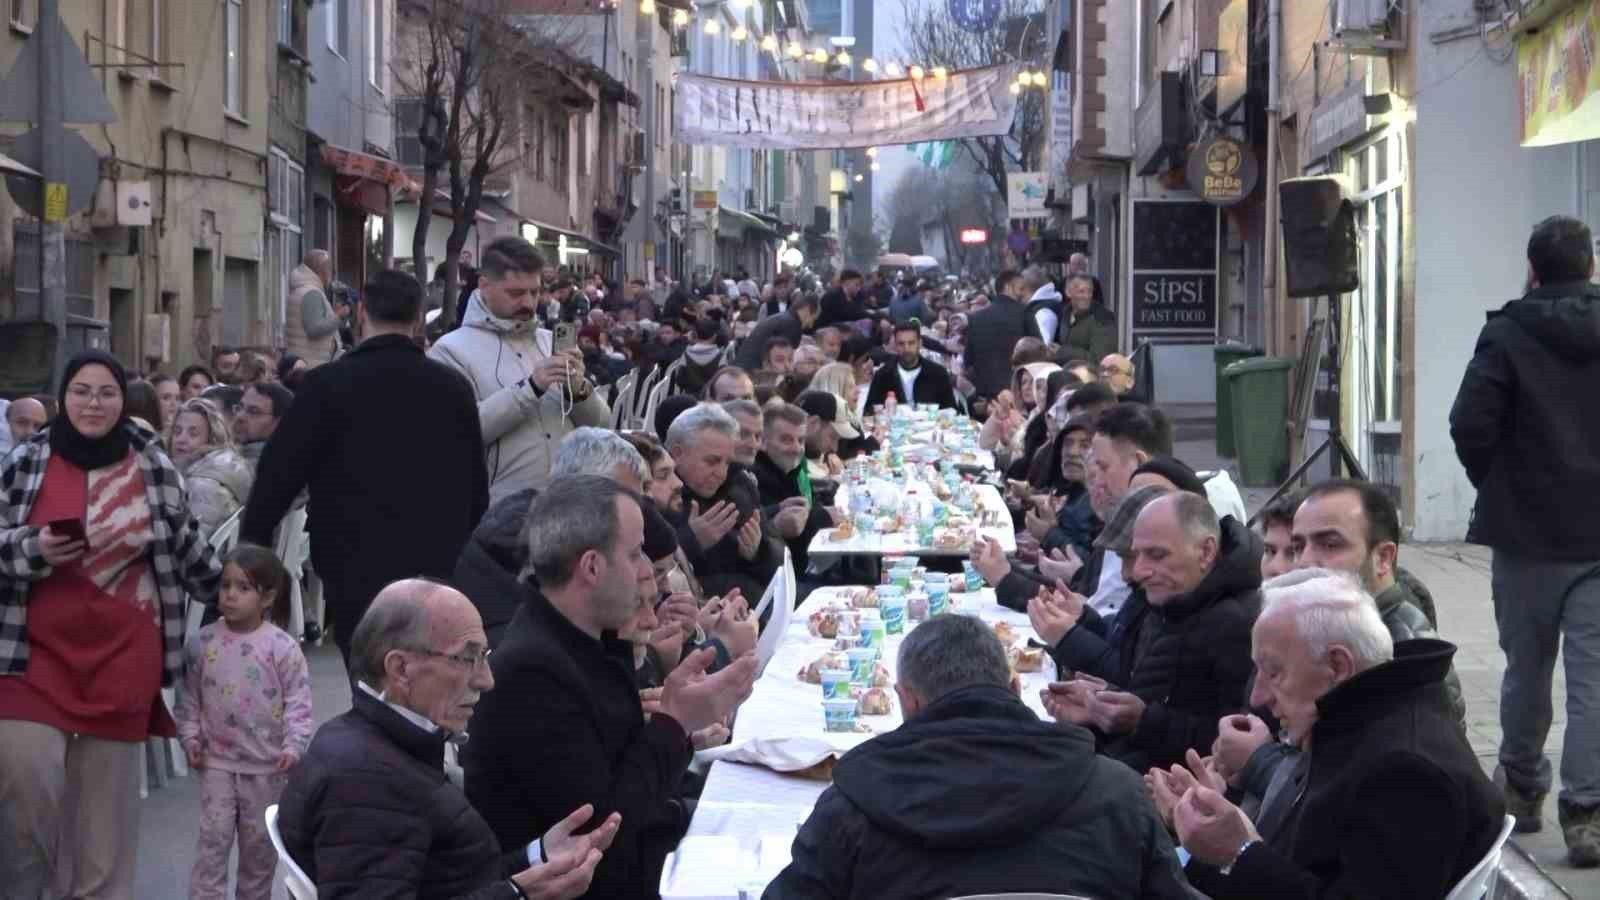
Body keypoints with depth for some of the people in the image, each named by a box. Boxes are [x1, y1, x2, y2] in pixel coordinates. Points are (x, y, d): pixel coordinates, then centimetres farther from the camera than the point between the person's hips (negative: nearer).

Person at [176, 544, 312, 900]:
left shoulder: (282, 647, -10)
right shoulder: (203, 642, -3)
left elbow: (299, 702, -9)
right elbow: (190, 698, 6)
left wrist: (294, 746, -20)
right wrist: (190, 737, -5)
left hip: (267, 766, -1)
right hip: (217, 761, 1)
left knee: (259, 843, 12)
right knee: (213, 838, -5)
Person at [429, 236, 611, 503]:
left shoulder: (551, 342, 12)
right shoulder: (452, 351, -4)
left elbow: (601, 424, 11)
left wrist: (579, 390, -9)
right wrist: (530, 388, -21)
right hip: (499, 511, -5)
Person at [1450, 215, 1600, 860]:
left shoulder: (1508, 335, -7)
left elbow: (1471, 425, -14)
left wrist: (1494, 484, 3)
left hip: (1528, 533, 0)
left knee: (1526, 667, 14)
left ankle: (1522, 788, 28)